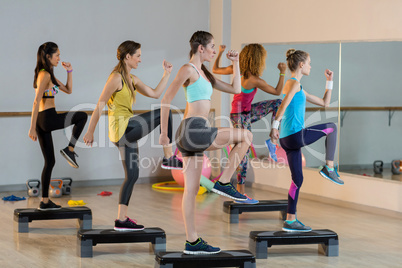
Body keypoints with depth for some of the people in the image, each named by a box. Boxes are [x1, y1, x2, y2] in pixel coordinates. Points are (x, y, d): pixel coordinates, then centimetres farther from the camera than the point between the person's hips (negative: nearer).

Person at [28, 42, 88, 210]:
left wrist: (69, 71, 16)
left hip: (42, 121, 9)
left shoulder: (48, 75, 19)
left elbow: (68, 90, 27)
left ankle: (45, 201, 12)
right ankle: (70, 149, 3)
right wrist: (32, 127, -21)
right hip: (48, 119, -9)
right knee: (82, 116, 9)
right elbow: (36, 101, -18)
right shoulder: (45, 75, -11)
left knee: (49, 161, 11)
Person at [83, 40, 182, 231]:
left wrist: (167, 74, 14)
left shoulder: (132, 80, 17)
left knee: (132, 174, 9)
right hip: (121, 127, -9)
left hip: (127, 132, 9)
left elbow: (155, 94, 21)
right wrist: (90, 132, -13)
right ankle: (169, 158, -3)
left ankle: (122, 220, 10)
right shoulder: (116, 78, -11)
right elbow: (99, 105, -12)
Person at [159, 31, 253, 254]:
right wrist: (164, 133, -9)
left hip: (194, 135, 9)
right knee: (246, 136, -4)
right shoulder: (188, 69, -5)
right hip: (193, 129, -9)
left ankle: (192, 242, 8)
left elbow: (235, 89, 27)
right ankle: (224, 183, 0)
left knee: (192, 190, 7)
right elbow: (166, 100, -8)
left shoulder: (204, 74, 23)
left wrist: (236, 63, 20)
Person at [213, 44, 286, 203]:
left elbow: (215, 70, 8)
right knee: (244, 153, -2)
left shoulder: (237, 70, -7)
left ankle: (273, 139, 9)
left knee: (277, 104, 11)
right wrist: (282, 73, -4)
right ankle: (241, 193, 3)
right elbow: (277, 91, -11)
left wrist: (220, 52, 18)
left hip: (248, 112, 9)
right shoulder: (255, 81, -25)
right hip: (242, 117, -9)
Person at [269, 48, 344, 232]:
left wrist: (329, 81, 28)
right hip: (296, 135, -9)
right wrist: (275, 126, -32)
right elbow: (284, 104, -23)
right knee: (331, 127, 11)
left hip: (288, 139, 10)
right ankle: (329, 168, 12)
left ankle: (290, 221, 11)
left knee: (297, 179, 11)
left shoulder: (299, 89, 24)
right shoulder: (294, 83, -6)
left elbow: (324, 103, 29)